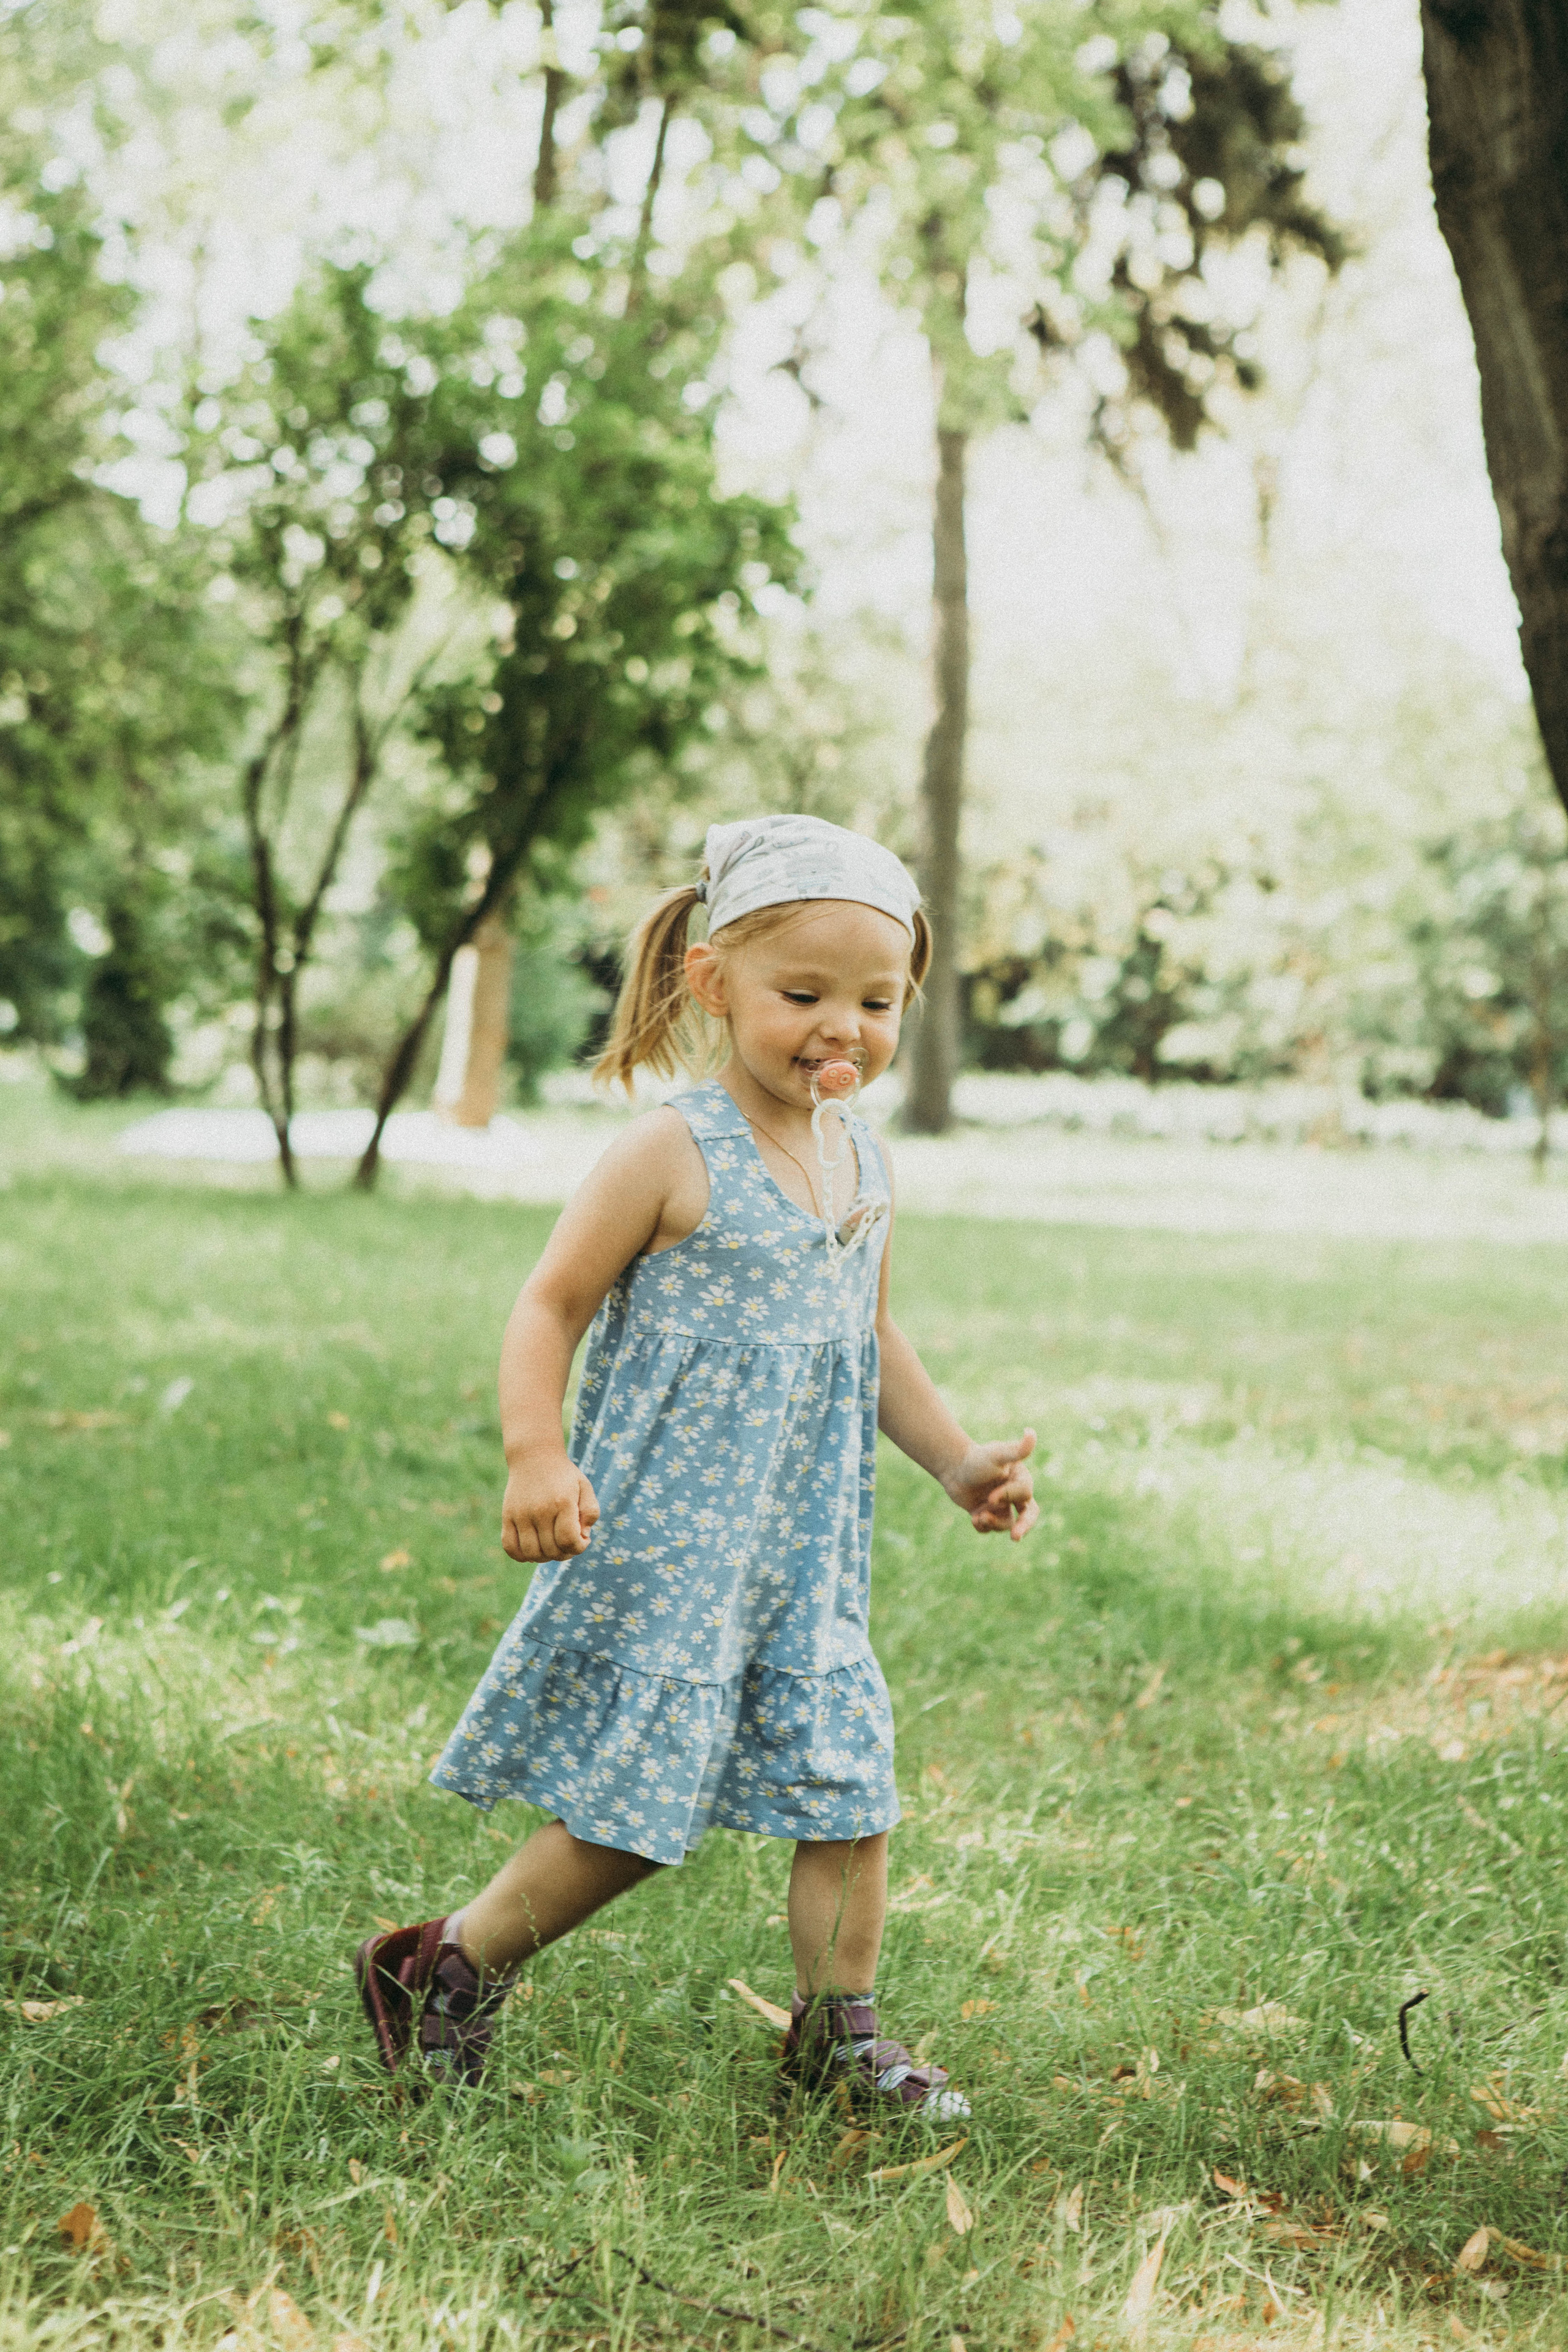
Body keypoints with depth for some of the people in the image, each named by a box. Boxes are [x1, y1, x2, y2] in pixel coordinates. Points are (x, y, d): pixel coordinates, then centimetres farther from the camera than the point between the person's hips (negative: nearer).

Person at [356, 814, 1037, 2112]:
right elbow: (550, 1307, -11)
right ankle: (443, 1972, 17)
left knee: (849, 1787, 7)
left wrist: (957, 1460, 16)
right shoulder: (674, 1154, -13)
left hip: (808, 1549, 7)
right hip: (659, 1541, -6)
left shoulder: (865, 1166, 9)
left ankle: (839, 2026, 25)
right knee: (632, 1806, -3)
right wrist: (535, 1454, -25)